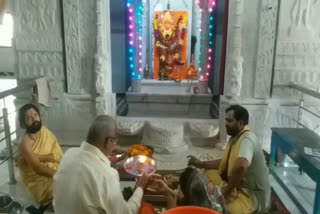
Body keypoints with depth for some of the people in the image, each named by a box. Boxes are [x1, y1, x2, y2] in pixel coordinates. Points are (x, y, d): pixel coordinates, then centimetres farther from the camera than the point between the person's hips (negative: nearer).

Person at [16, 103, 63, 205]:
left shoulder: (45, 132, -1)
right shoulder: (25, 142, -18)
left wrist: (38, 157, -21)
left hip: (52, 172, 6)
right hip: (37, 180, -6)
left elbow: (59, 155, -9)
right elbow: (38, 168, -25)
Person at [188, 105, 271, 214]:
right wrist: (200, 164, 6)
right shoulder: (235, 137, 5)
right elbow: (225, 162, 17)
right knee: (209, 174, 9)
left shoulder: (248, 139, -26)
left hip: (253, 195, -9)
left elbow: (241, 166, -45)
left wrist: (227, 191, -31)